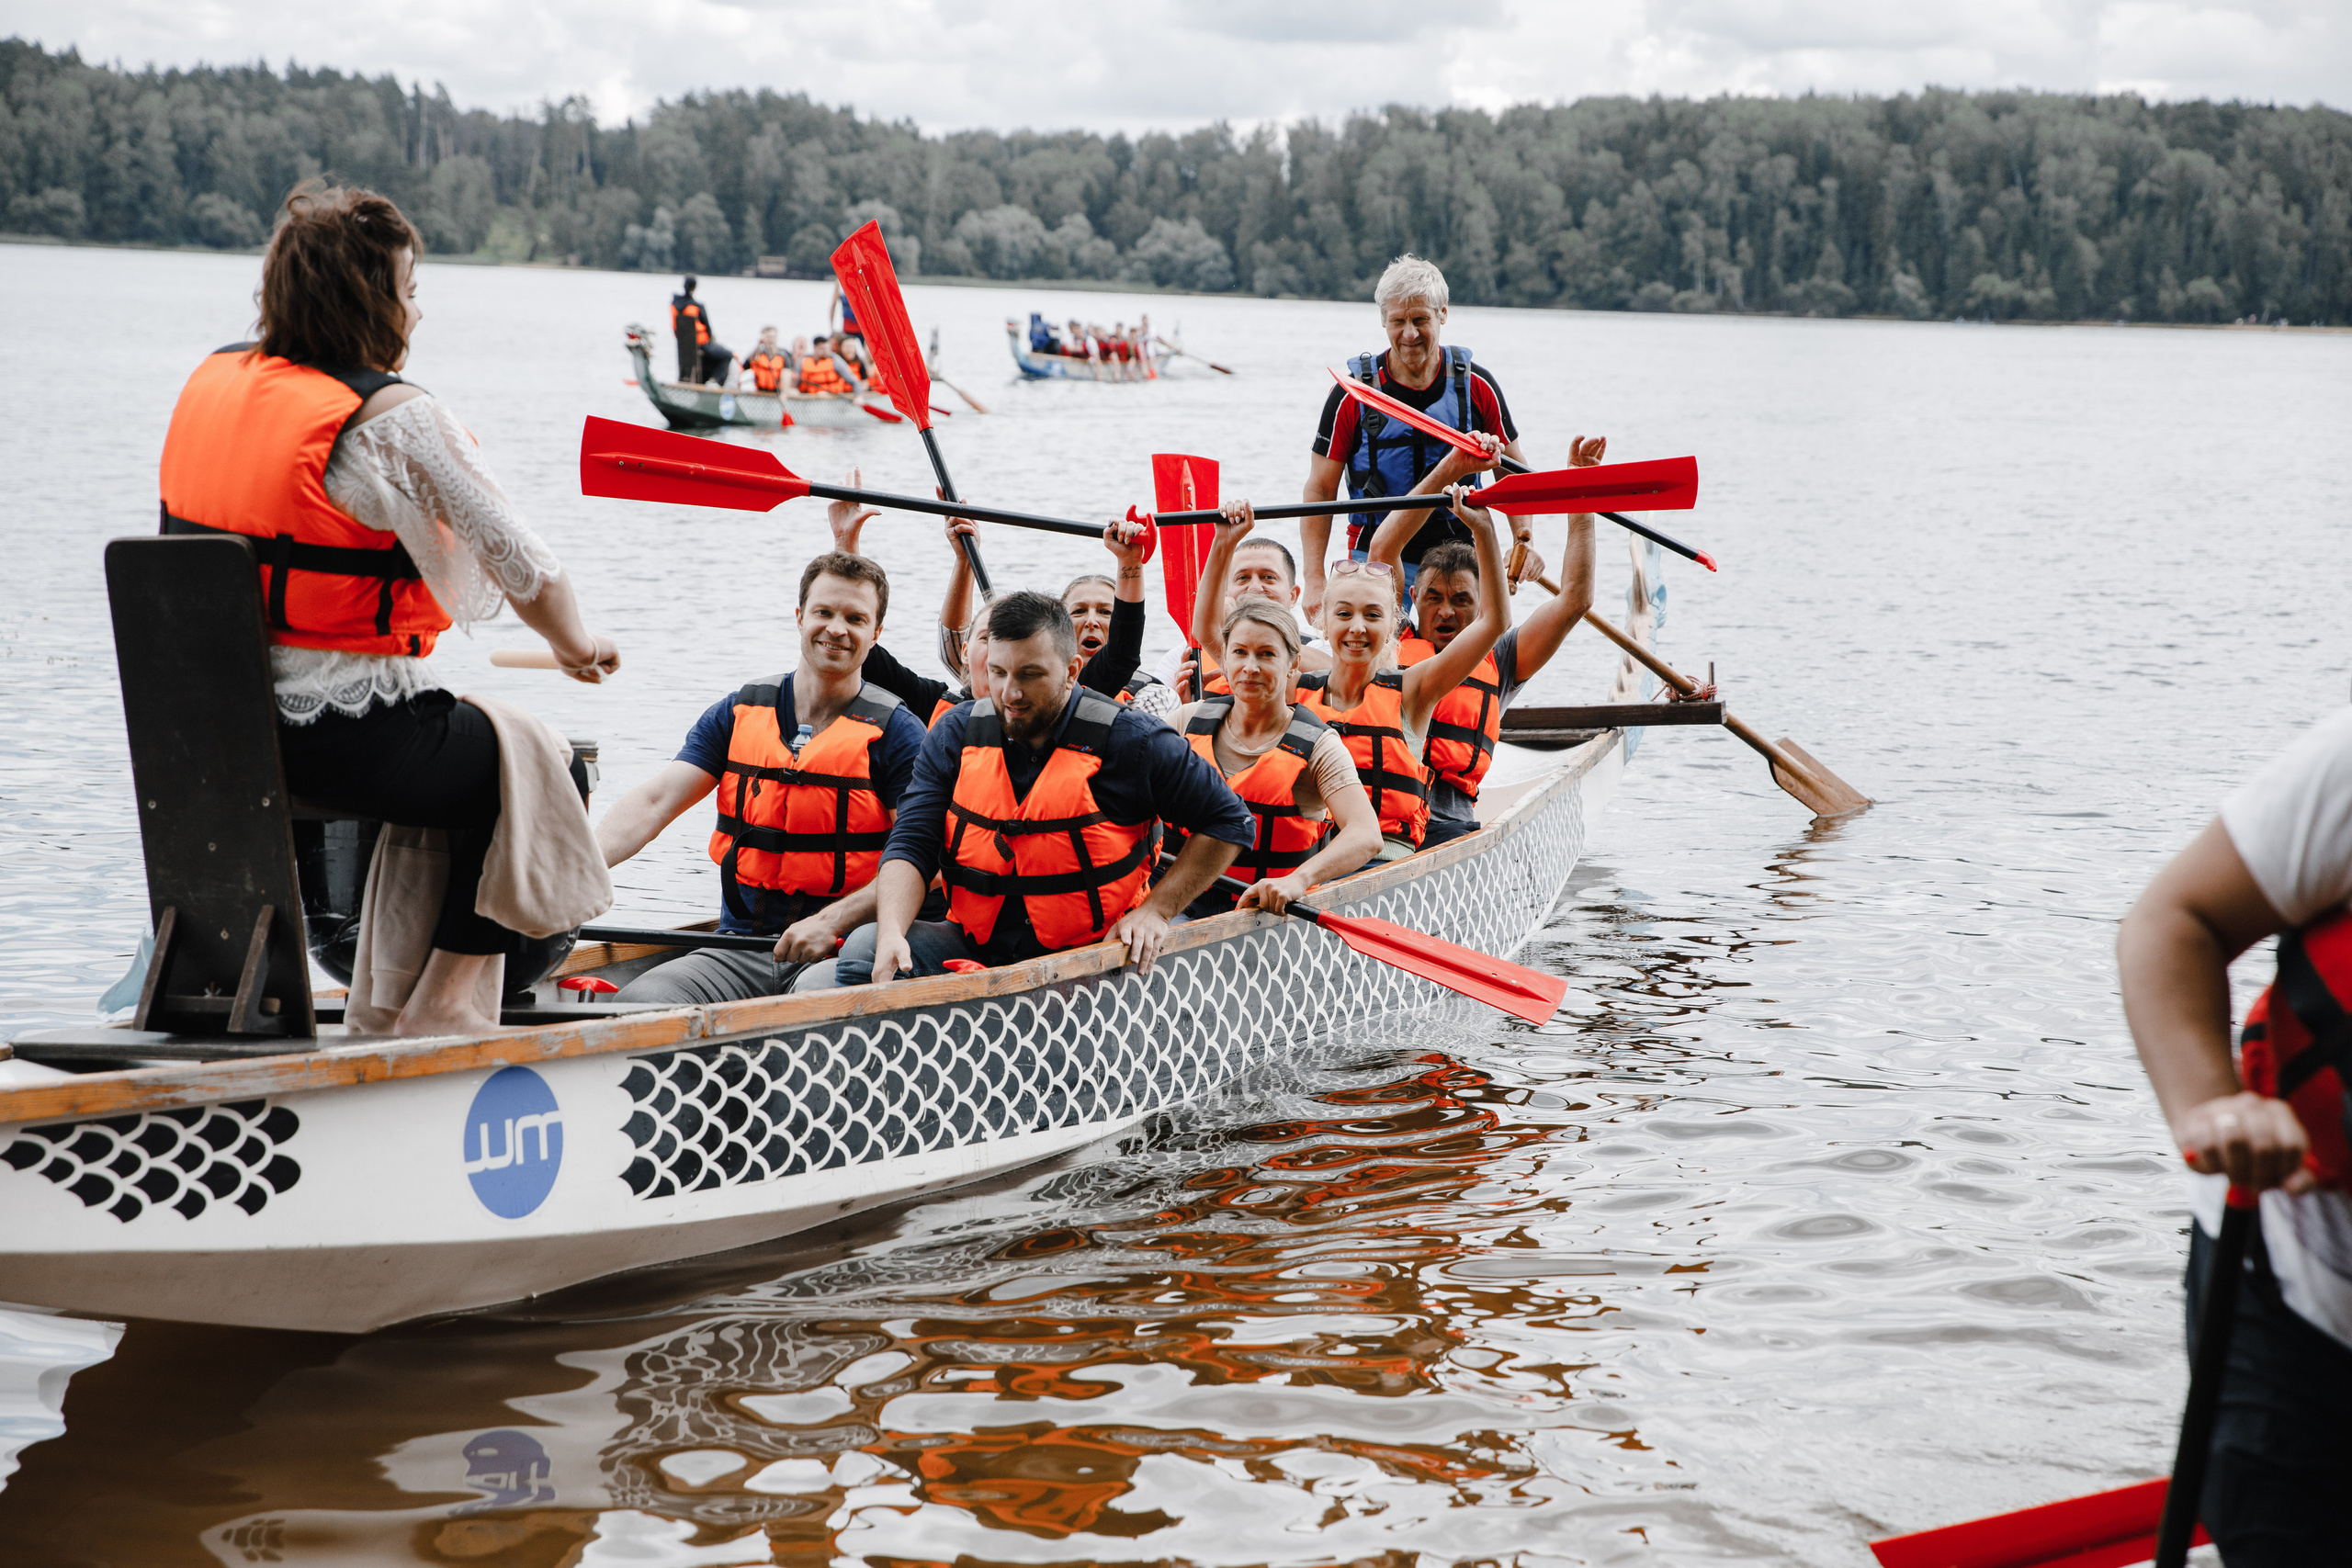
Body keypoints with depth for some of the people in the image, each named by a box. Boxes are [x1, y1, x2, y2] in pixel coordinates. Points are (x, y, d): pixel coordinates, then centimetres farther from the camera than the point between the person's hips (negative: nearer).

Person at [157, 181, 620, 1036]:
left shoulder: (211, 381, 6)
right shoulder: (397, 417, -15)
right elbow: (521, 564, -11)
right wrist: (577, 646, 9)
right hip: (344, 735, -8)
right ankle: (440, 1003, 11)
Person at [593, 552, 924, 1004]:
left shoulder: (896, 733, 1)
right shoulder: (738, 714, 12)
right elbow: (654, 802, 2)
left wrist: (833, 921, -20)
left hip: (842, 954, -3)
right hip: (738, 951, 4)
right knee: (638, 1002, -24)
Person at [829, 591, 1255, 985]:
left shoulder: (1132, 742, -6)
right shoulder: (955, 735, 3)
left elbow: (1230, 822, 3)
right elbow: (912, 844, -2)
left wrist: (1156, 910, -6)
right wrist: (892, 932, -22)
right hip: (973, 948, 4)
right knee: (864, 949, -20)